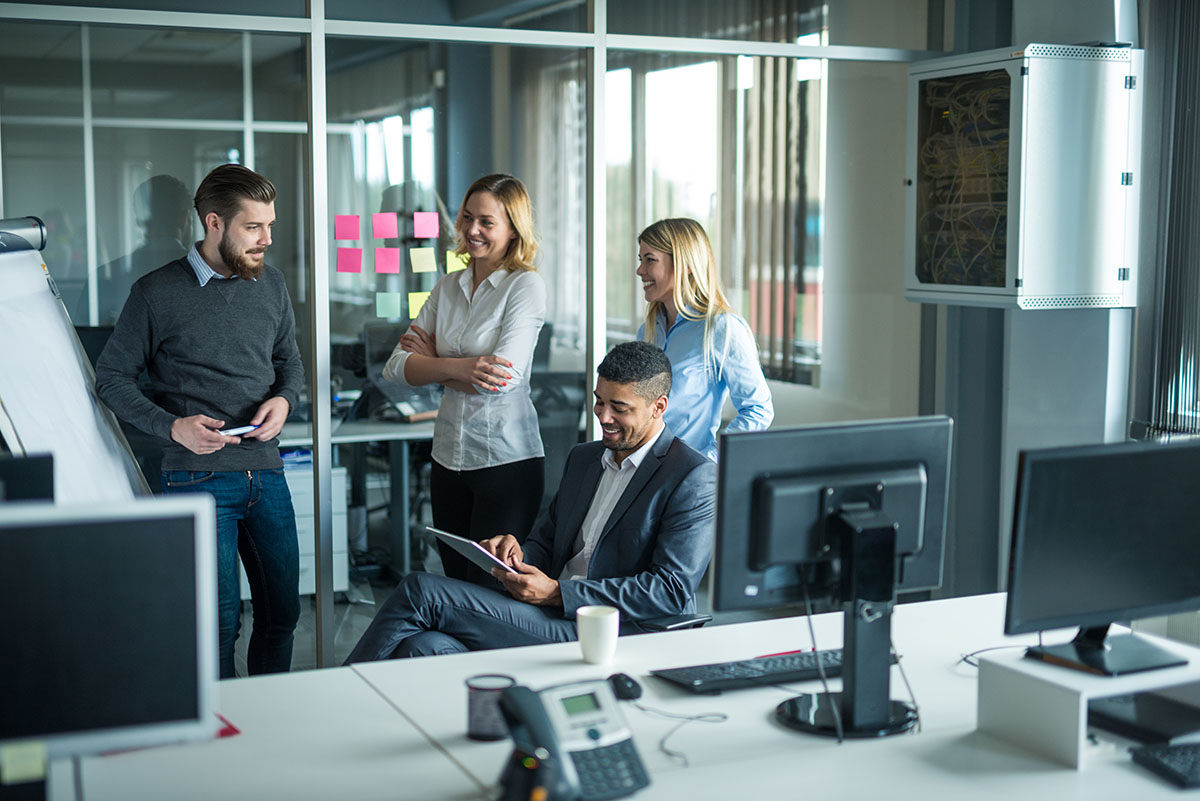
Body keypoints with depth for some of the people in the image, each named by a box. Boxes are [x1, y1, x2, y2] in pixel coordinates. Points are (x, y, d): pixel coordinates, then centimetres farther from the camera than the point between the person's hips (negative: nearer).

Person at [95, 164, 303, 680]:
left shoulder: (271, 284, 10)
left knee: (283, 611, 11)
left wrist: (284, 399, -1)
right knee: (217, 623, -5)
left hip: (267, 472, 5)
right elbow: (111, 378, 0)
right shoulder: (157, 293, -5)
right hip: (198, 477, -5)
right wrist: (172, 425, -14)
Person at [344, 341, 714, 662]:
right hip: (549, 618, 7)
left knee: (421, 591, -14)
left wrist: (556, 593, -16)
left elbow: (673, 590, -13)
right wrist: (520, 555, -2)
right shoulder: (582, 458, 21)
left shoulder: (694, 478, -5)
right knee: (422, 647, -23)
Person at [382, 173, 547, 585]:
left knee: (487, 589, -3)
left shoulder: (526, 285, -7)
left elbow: (504, 377, -18)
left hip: (506, 460, -6)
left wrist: (431, 360, -5)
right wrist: (457, 367, -17)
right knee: (455, 584, 12)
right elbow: (396, 367, 1)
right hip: (449, 458, 6)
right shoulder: (447, 287, 10)